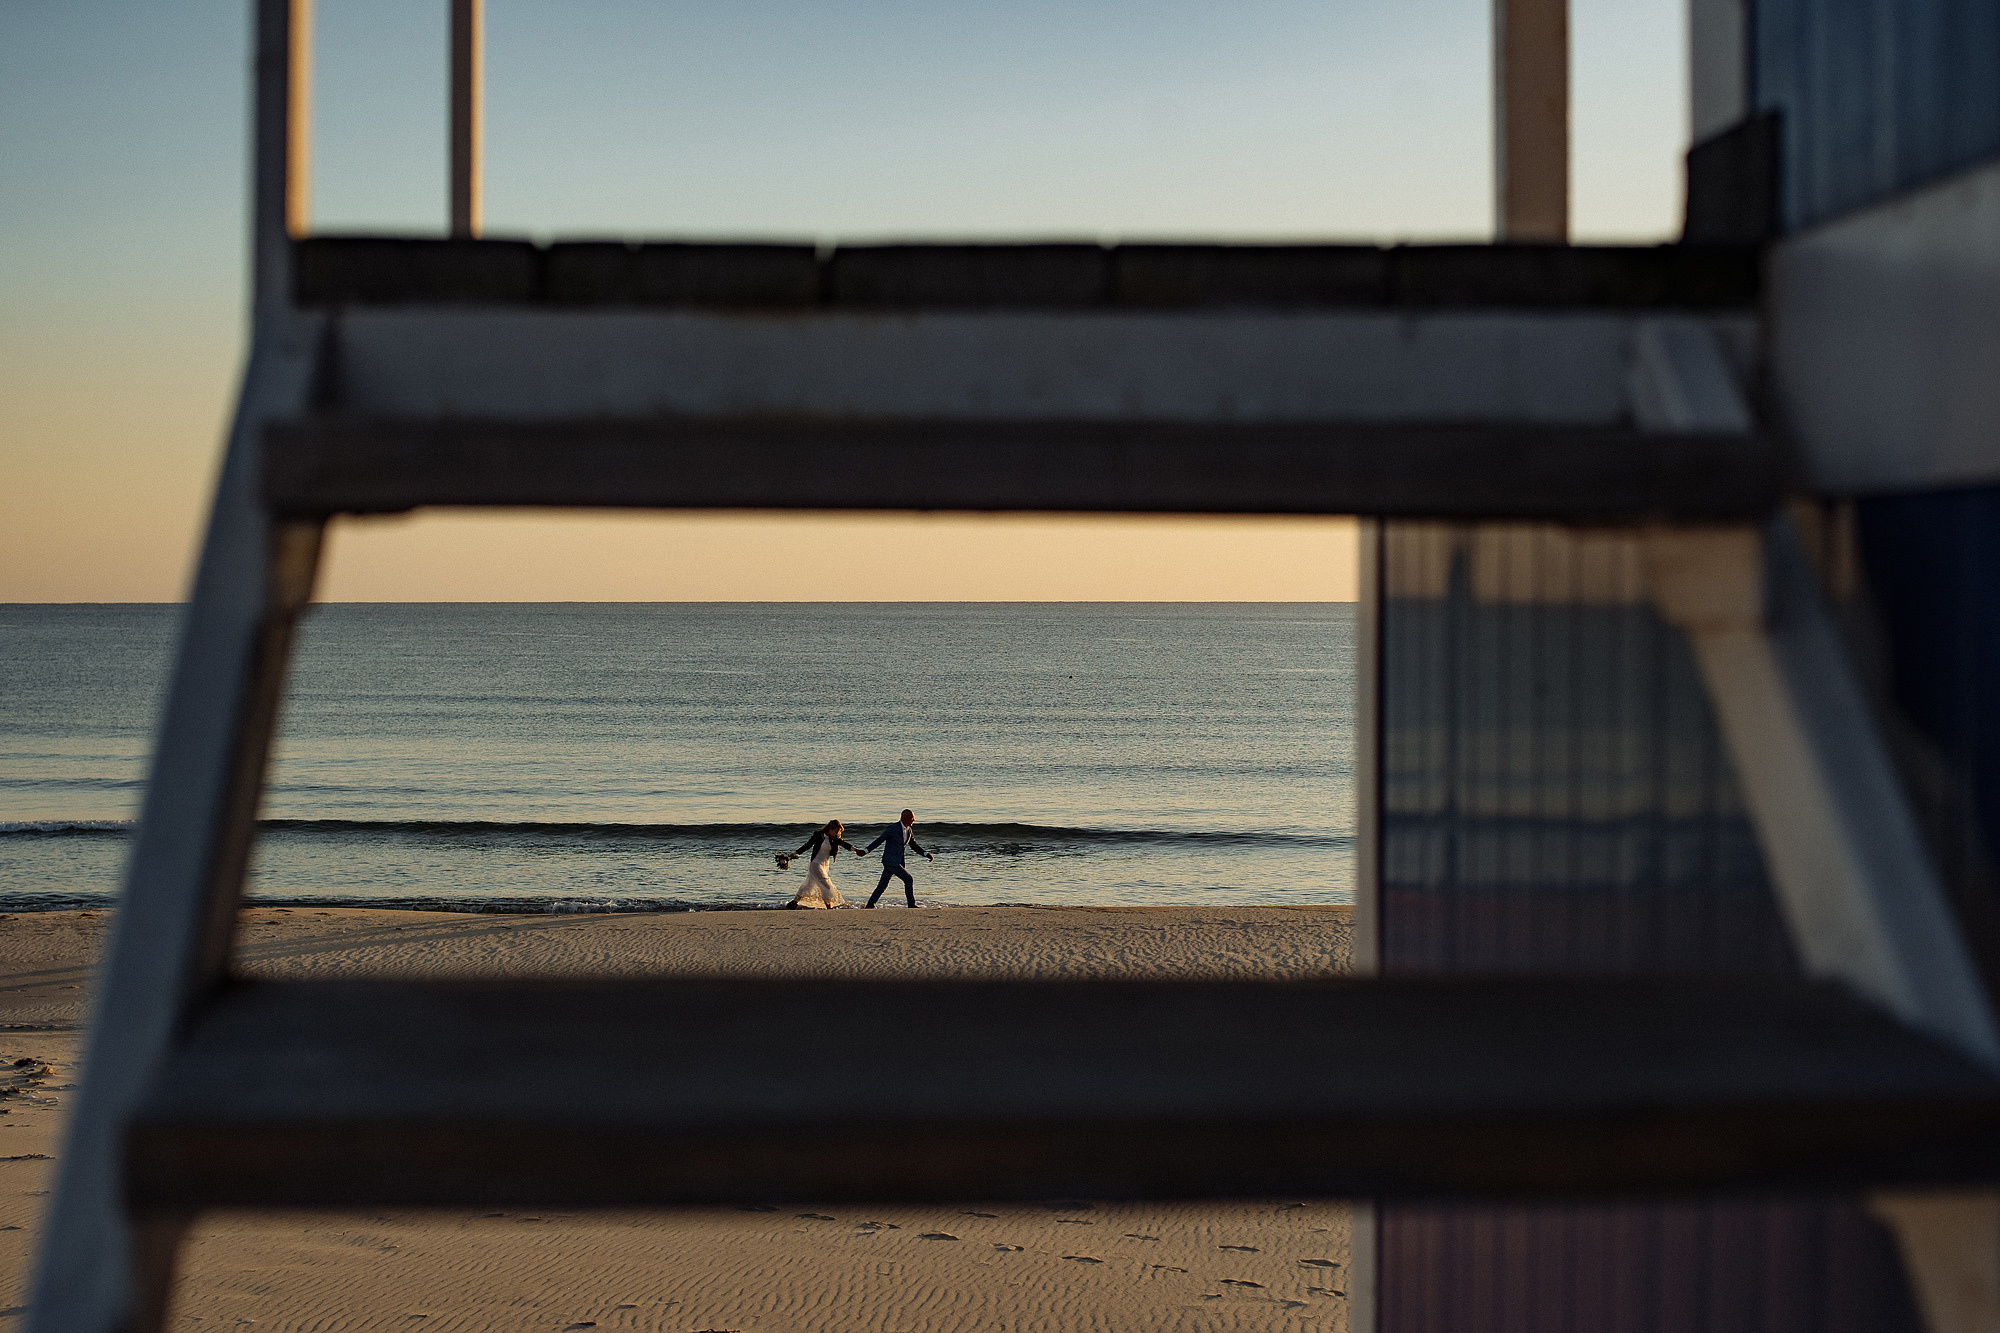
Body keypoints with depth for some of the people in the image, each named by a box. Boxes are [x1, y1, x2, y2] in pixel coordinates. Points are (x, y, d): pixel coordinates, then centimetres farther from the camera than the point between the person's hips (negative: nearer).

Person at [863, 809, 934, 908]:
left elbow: (914, 846, 15)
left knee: (883, 884, 12)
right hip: (890, 861, -8)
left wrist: (926, 854, 2)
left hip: (897, 861, 8)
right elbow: (879, 841, -12)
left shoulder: (909, 830, 7)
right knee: (908, 880, -8)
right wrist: (866, 850, -16)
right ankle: (912, 905, -1)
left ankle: (870, 904, 19)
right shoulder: (893, 829, -17)